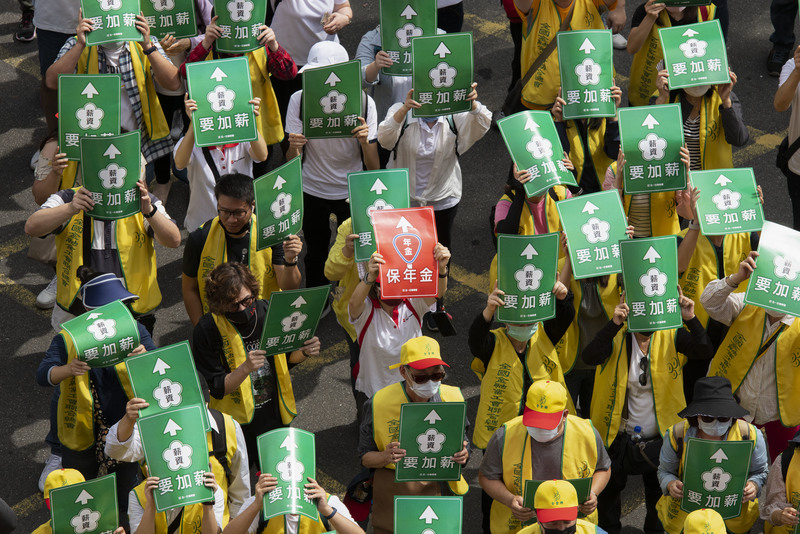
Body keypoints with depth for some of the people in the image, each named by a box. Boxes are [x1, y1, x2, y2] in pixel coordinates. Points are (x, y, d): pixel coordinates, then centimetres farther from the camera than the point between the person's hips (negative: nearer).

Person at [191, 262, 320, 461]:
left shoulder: (268, 311, -11)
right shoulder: (206, 330, -21)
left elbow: (285, 359, 6)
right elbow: (217, 389, -20)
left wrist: (303, 352, -15)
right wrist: (245, 368, -36)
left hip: (275, 416, 4)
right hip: (236, 425, -4)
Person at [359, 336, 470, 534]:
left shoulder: (452, 398, -3)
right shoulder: (379, 403, -10)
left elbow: (463, 443, 6)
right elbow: (365, 457, -4)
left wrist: (462, 455, -17)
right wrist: (385, 457, -26)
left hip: (439, 494, 1)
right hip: (392, 500, -1)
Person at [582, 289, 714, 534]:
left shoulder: (671, 337, -10)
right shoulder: (617, 338, -13)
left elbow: (705, 352, -23)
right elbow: (589, 357, -30)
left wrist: (691, 320, -36)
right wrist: (614, 323, -40)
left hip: (661, 437, 1)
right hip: (621, 437, 0)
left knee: (659, 493, 19)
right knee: (609, 488, 16)